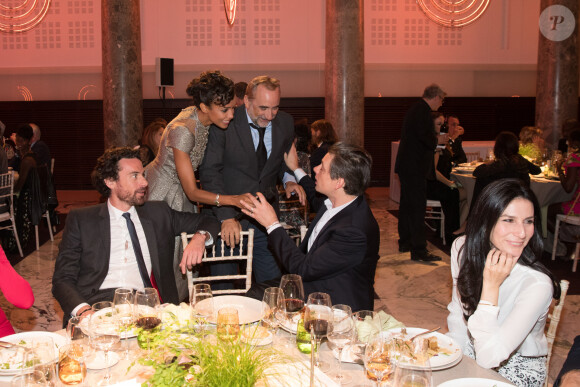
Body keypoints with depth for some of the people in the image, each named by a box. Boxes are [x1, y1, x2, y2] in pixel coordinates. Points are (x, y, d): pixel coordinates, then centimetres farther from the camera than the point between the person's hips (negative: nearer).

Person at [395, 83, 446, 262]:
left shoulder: (415, 109, 16)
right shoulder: (423, 111, -15)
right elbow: (426, 136, -25)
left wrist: (432, 140, 13)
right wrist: (437, 141, -6)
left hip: (406, 165, 11)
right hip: (415, 166, -11)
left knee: (407, 204, 17)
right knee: (418, 207, -8)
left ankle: (405, 242, 29)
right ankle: (418, 250, -6)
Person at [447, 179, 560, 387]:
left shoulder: (537, 284, -26)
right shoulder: (462, 248, -9)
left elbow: (488, 358, -29)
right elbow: (457, 312, 3)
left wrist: (492, 286, -30)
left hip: (518, 370, -4)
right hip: (471, 354, 4)